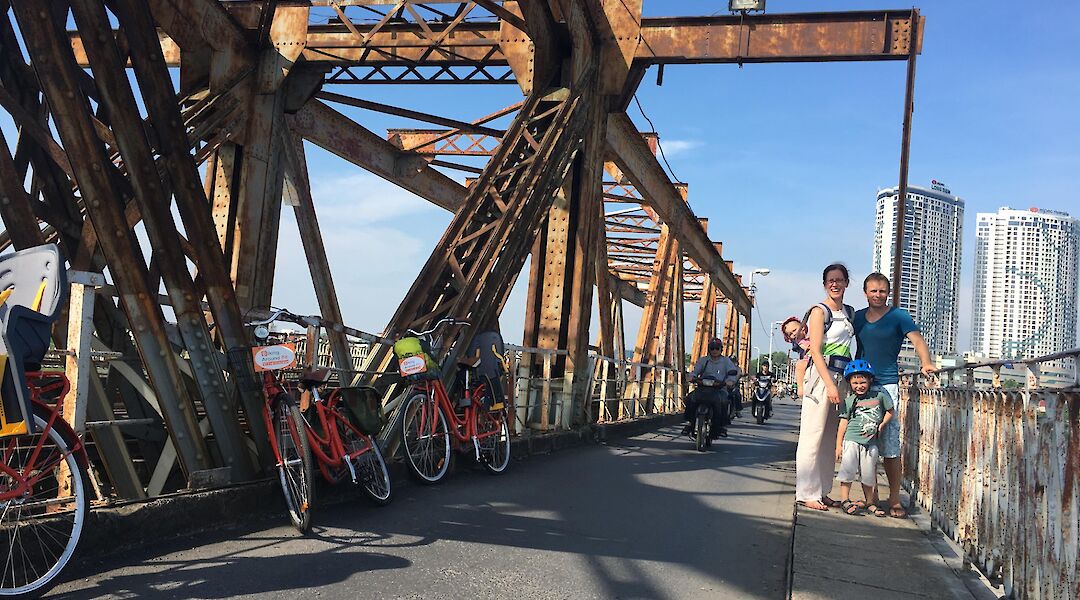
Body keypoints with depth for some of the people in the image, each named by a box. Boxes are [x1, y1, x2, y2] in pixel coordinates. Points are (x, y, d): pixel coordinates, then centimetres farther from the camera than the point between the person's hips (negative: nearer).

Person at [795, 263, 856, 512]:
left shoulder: (850, 312, 16)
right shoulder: (819, 311, -5)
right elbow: (815, 351, -11)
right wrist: (830, 384, -18)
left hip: (843, 377, 7)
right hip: (821, 375, -7)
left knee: (831, 437, 9)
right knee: (813, 435, -5)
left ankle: (822, 491, 16)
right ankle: (806, 493, -1)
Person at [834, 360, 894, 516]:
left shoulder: (879, 395, 3)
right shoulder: (849, 400, -1)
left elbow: (890, 411, 15)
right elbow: (843, 422, 1)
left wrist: (881, 425, -1)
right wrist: (838, 444, -2)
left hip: (871, 441, 2)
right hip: (852, 440, -2)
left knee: (868, 474, 10)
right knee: (848, 470, -6)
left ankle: (869, 502, 23)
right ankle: (844, 500, 1)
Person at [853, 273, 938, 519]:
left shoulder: (898, 316, 1)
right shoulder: (858, 317, 14)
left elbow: (917, 339, -12)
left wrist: (926, 363, -31)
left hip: (887, 385, -4)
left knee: (890, 445, -6)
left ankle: (894, 499, 1)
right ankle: (871, 495, 15)